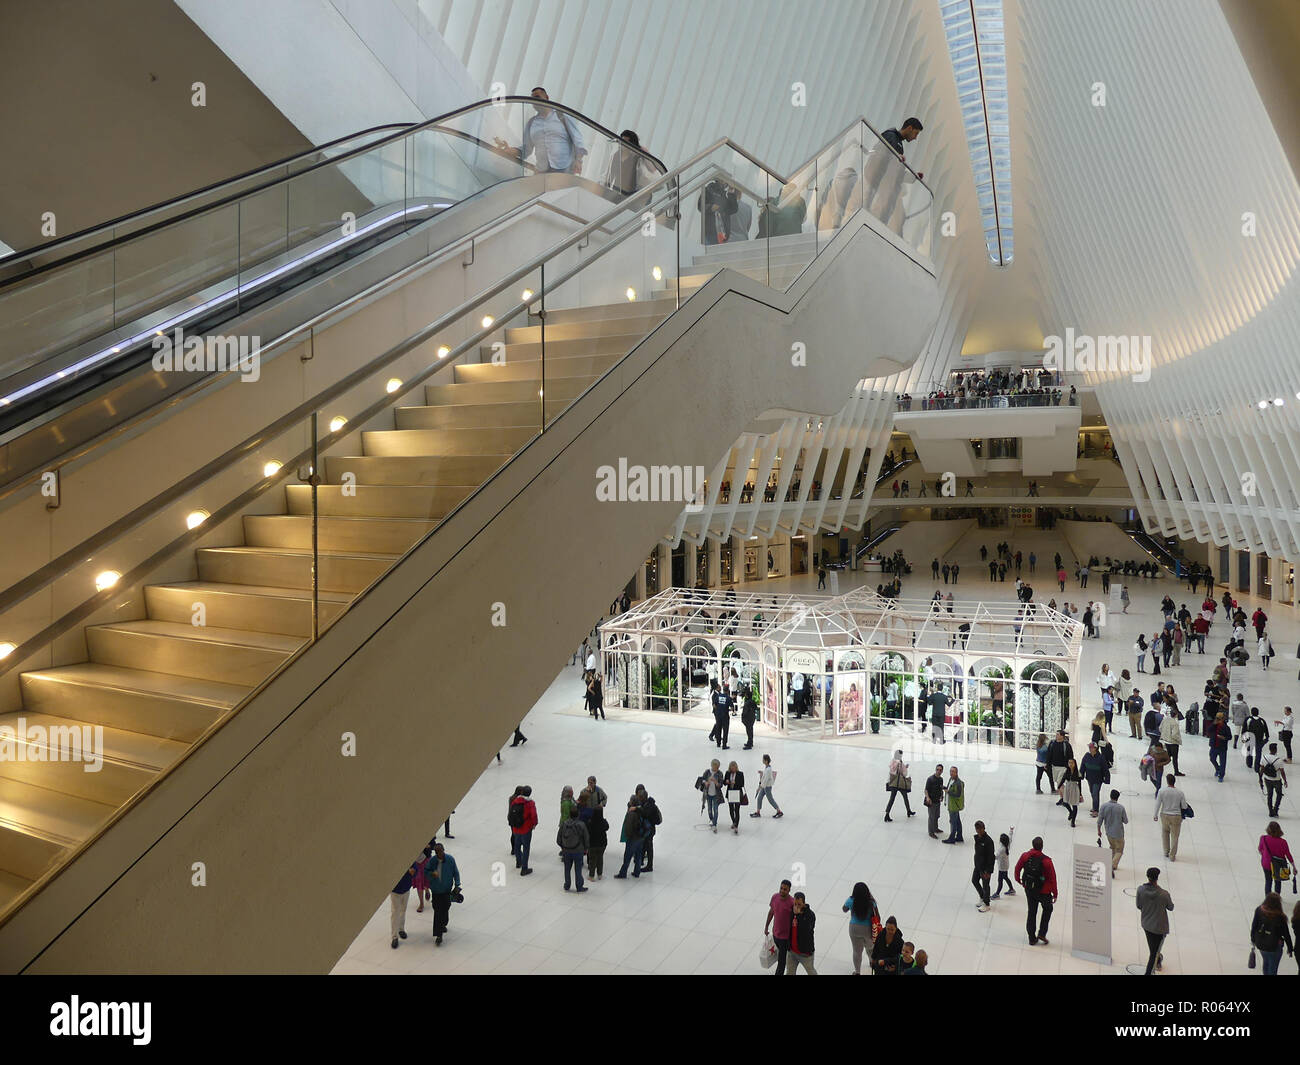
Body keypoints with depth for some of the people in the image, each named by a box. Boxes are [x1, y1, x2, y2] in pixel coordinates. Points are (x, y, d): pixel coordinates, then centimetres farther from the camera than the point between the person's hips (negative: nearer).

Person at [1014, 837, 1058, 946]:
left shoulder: (1025, 856, -11)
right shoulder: (1046, 861, -24)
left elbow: (1017, 868, 2)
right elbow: (1052, 878, -17)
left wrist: (1018, 880, 20)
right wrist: (1055, 893, -4)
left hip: (1028, 889, 3)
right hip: (1043, 891, -3)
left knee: (1031, 912, 16)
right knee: (1047, 909, 23)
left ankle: (1032, 938, 22)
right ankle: (1042, 933, 16)